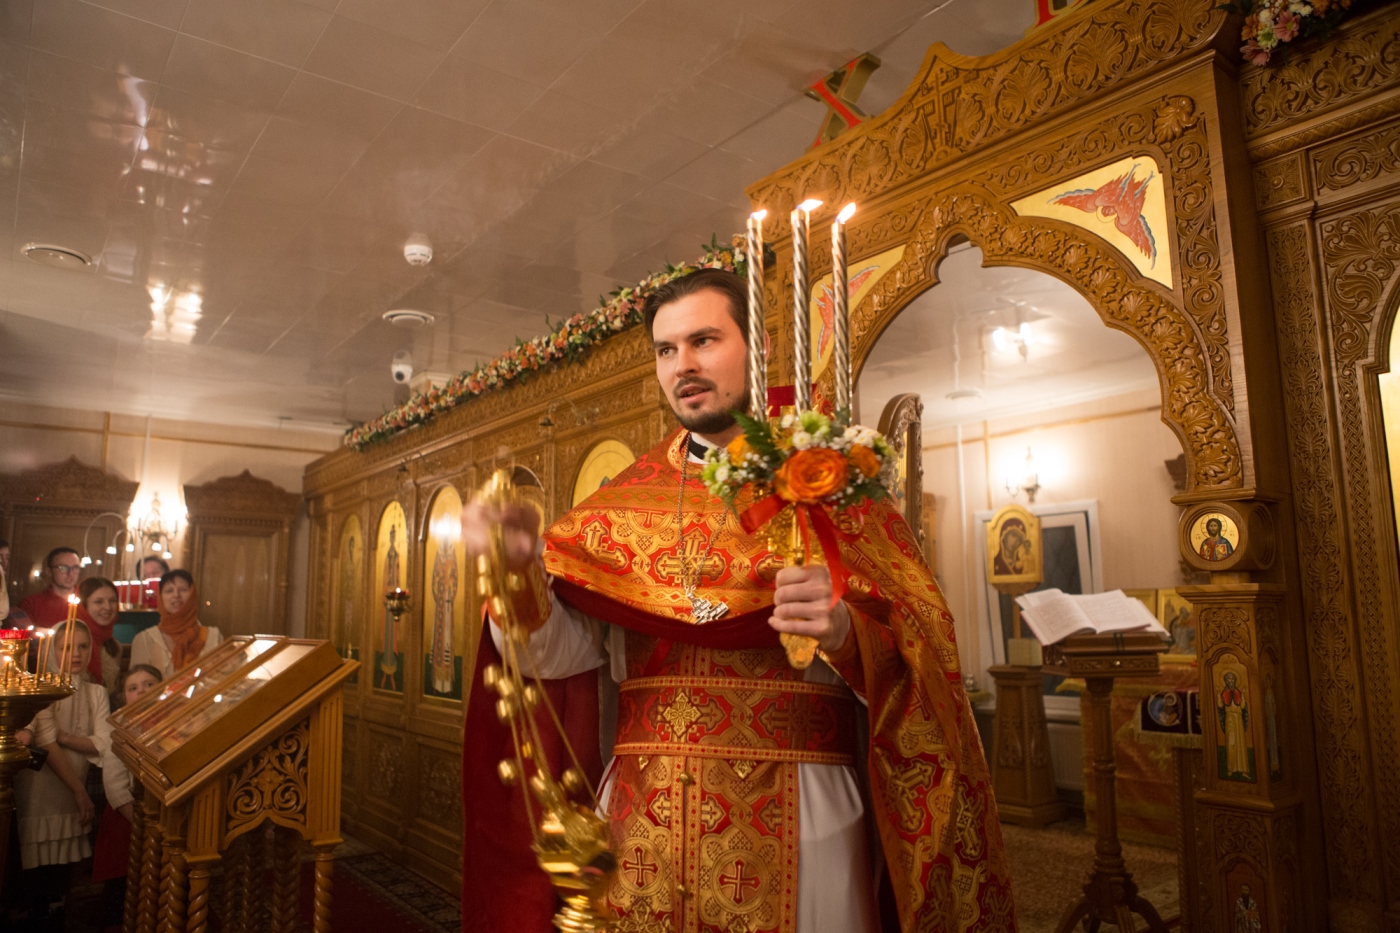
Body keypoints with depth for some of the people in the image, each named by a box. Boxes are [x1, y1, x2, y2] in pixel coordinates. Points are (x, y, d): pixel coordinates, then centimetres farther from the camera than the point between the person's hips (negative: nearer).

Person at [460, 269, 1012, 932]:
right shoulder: (629, 498, 7)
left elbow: (923, 660, -7)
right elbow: (564, 649, -3)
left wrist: (845, 632, -27)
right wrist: (523, 570, -21)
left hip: (795, 816, -2)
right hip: (641, 816, 3)